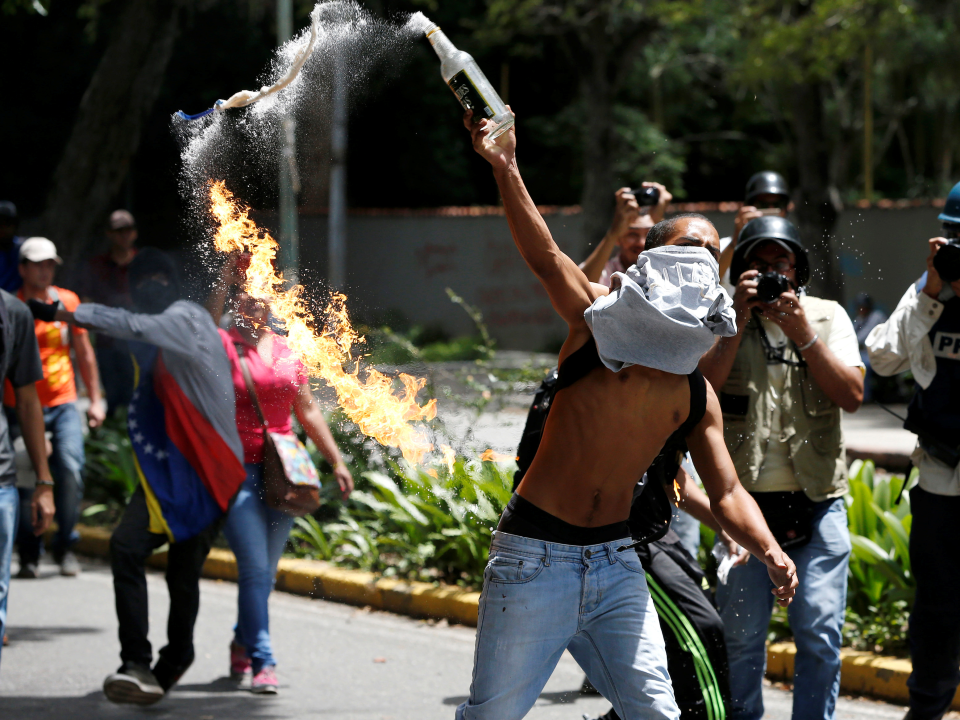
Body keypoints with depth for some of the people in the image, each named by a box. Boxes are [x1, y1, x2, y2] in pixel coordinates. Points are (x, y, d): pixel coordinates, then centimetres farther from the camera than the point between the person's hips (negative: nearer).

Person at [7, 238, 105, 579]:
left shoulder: (68, 301, 6)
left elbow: (83, 352, 15)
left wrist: (95, 399, 14)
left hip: (62, 404, 2)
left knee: (70, 470, -14)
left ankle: (65, 547, 0)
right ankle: (29, 553, 10)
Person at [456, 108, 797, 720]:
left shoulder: (696, 393, 8)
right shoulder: (599, 320, -5)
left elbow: (727, 492, 9)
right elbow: (544, 256, -21)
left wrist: (771, 553, -11)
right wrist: (505, 168, -37)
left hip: (616, 564, 5)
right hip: (535, 556, -4)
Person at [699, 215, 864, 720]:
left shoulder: (827, 317, 10)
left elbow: (852, 395, -2)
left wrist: (803, 334, -10)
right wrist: (740, 323, -12)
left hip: (817, 502, 1)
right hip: (744, 500, -1)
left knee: (820, 632, -4)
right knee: (741, 633, 1)